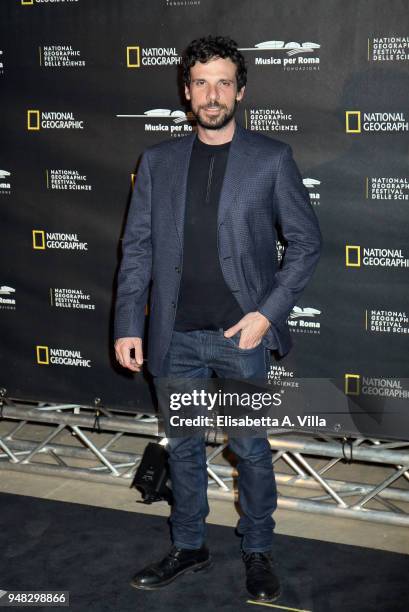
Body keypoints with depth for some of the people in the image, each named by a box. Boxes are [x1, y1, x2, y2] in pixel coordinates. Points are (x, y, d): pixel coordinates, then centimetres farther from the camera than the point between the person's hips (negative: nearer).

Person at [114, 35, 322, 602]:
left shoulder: (272, 158, -2)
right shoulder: (158, 160, 6)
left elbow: (306, 242, -1)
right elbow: (137, 247, 6)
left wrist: (268, 312, -11)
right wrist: (128, 325, -1)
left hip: (242, 334, -3)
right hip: (177, 336, 3)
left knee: (251, 448, 7)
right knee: (182, 445, 14)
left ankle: (258, 550, 26)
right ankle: (188, 546, 31)